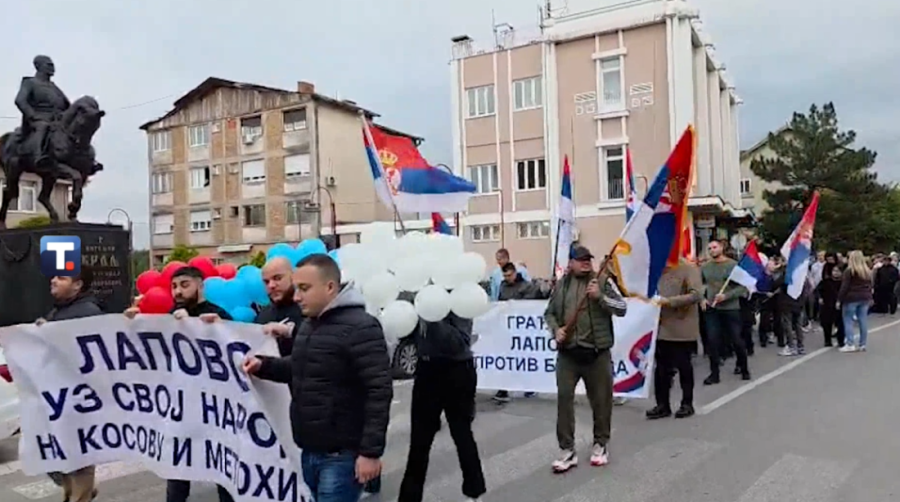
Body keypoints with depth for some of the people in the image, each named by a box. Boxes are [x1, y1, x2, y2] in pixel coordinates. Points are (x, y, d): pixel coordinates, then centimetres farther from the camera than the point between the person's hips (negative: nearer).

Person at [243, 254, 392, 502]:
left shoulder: (360, 327, -17)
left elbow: (379, 391, -21)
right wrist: (263, 365, 6)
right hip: (309, 451, 9)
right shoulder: (308, 325, 12)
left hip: (341, 455, -9)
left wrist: (371, 451, -22)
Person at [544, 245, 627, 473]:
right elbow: (549, 313, 15)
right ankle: (567, 449, 8)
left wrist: (600, 297, -19)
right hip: (567, 352, 2)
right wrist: (555, 330, -3)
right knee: (564, 398, -1)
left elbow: (622, 308, -6)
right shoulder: (561, 285, 8)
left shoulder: (603, 281, 0)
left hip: (597, 352, -2)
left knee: (601, 400, 9)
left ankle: (600, 444, 28)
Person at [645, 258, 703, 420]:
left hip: (682, 329, -6)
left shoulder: (689, 269, -9)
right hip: (662, 327, 6)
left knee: (683, 366, 7)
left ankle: (687, 404, 22)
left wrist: (669, 301, -23)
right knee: (661, 367, 9)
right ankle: (663, 404, 18)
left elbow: (696, 295, -20)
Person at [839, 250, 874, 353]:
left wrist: (839, 299, -9)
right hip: (865, 298, 7)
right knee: (863, 321, 8)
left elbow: (844, 287, -14)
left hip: (851, 298, -6)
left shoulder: (849, 271, -11)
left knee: (848, 321, -1)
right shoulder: (868, 271, 10)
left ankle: (850, 344, -6)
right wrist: (868, 297, 19)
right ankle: (862, 344, 11)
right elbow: (870, 286, 14)